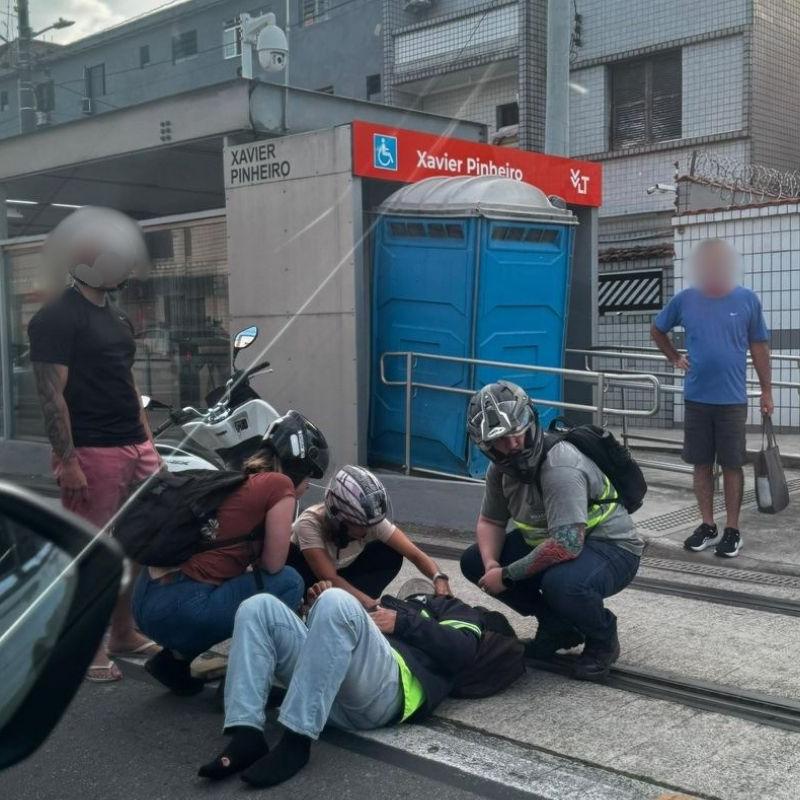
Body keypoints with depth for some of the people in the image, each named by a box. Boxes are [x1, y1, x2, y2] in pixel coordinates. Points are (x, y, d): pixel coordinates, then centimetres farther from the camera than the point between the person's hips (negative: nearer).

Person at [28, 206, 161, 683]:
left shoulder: (116, 315, 18)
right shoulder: (57, 318, -8)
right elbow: (51, 393, -13)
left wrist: (147, 439, 17)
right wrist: (68, 460, -18)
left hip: (135, 447, 8)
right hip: (92, 452, -8)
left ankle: (124, 633, 25)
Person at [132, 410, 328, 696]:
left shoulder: (238, 480, 20)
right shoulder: (280, 485, -5)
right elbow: (273, 564, -2)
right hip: (179, 609, -9)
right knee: (288, 583, 4)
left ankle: (175, 657, 19)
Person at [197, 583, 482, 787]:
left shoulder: (455, 610, 28)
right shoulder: (393, 602, 42)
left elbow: (462, 651, 5)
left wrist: (402, 622, 2)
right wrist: (321, 607, 16)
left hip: (384, 689, -6)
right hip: (327, 691, 6)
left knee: (337, 602, -32)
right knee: (258, 607, -10)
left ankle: (296, 741, -33)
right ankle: (246, 735, -26)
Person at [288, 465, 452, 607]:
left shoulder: (371, 520, -25)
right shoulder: (310, 522, -37)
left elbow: (416, 554, -27)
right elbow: (330, 579, -43)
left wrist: (439, 578, -48)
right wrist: (374, 606, -55)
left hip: (343, 571, 4)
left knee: (391, 555, -22)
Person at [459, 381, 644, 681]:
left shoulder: (560, 469, -31)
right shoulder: (501, 468, -4)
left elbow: (566, 545, -38)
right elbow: (490, 521, 7)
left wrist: (506, 576, -28)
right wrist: (491, 563, -14)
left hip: (610, 547, -9)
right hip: (551, 541, 9)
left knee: (561, 583, -40)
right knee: (474, 561, 0)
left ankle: (603, 638, -5)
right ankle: (557, 625, 10)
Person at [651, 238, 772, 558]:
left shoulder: (747, 300, -2)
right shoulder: (684, 300, 0)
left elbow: (759, 347, 4)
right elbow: (657, 330, 17)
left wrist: (766, 391, 5)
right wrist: (675, 358, 8)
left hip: (732, 400, -2)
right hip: (696, 399, 2)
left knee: (732, 465, 4)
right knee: (702, 464, 8)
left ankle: (732, 530, 13)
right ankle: (707, 526, 20)